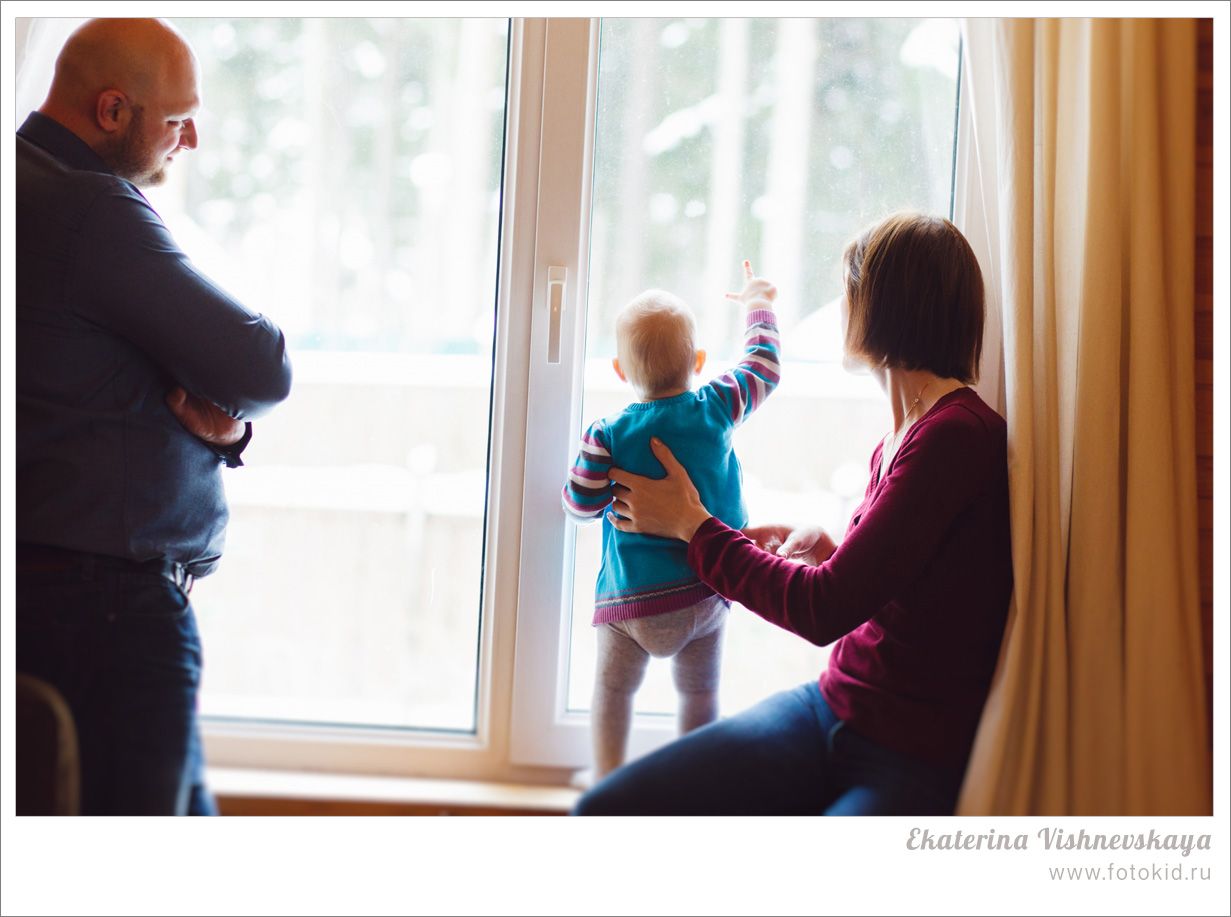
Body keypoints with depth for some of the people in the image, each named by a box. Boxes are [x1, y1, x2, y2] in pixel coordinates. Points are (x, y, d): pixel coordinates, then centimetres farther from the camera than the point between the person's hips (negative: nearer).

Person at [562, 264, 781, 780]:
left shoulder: (608, 435, -13)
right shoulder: (717, 409, -5)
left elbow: (581, 506, -9)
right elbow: (764, 365, 12)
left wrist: (587, 459, 12)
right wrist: (758, 303, 28)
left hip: (633, 600, -3)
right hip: (707, 593, 3)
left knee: (613, 690, 15)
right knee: (699, 694, 18)